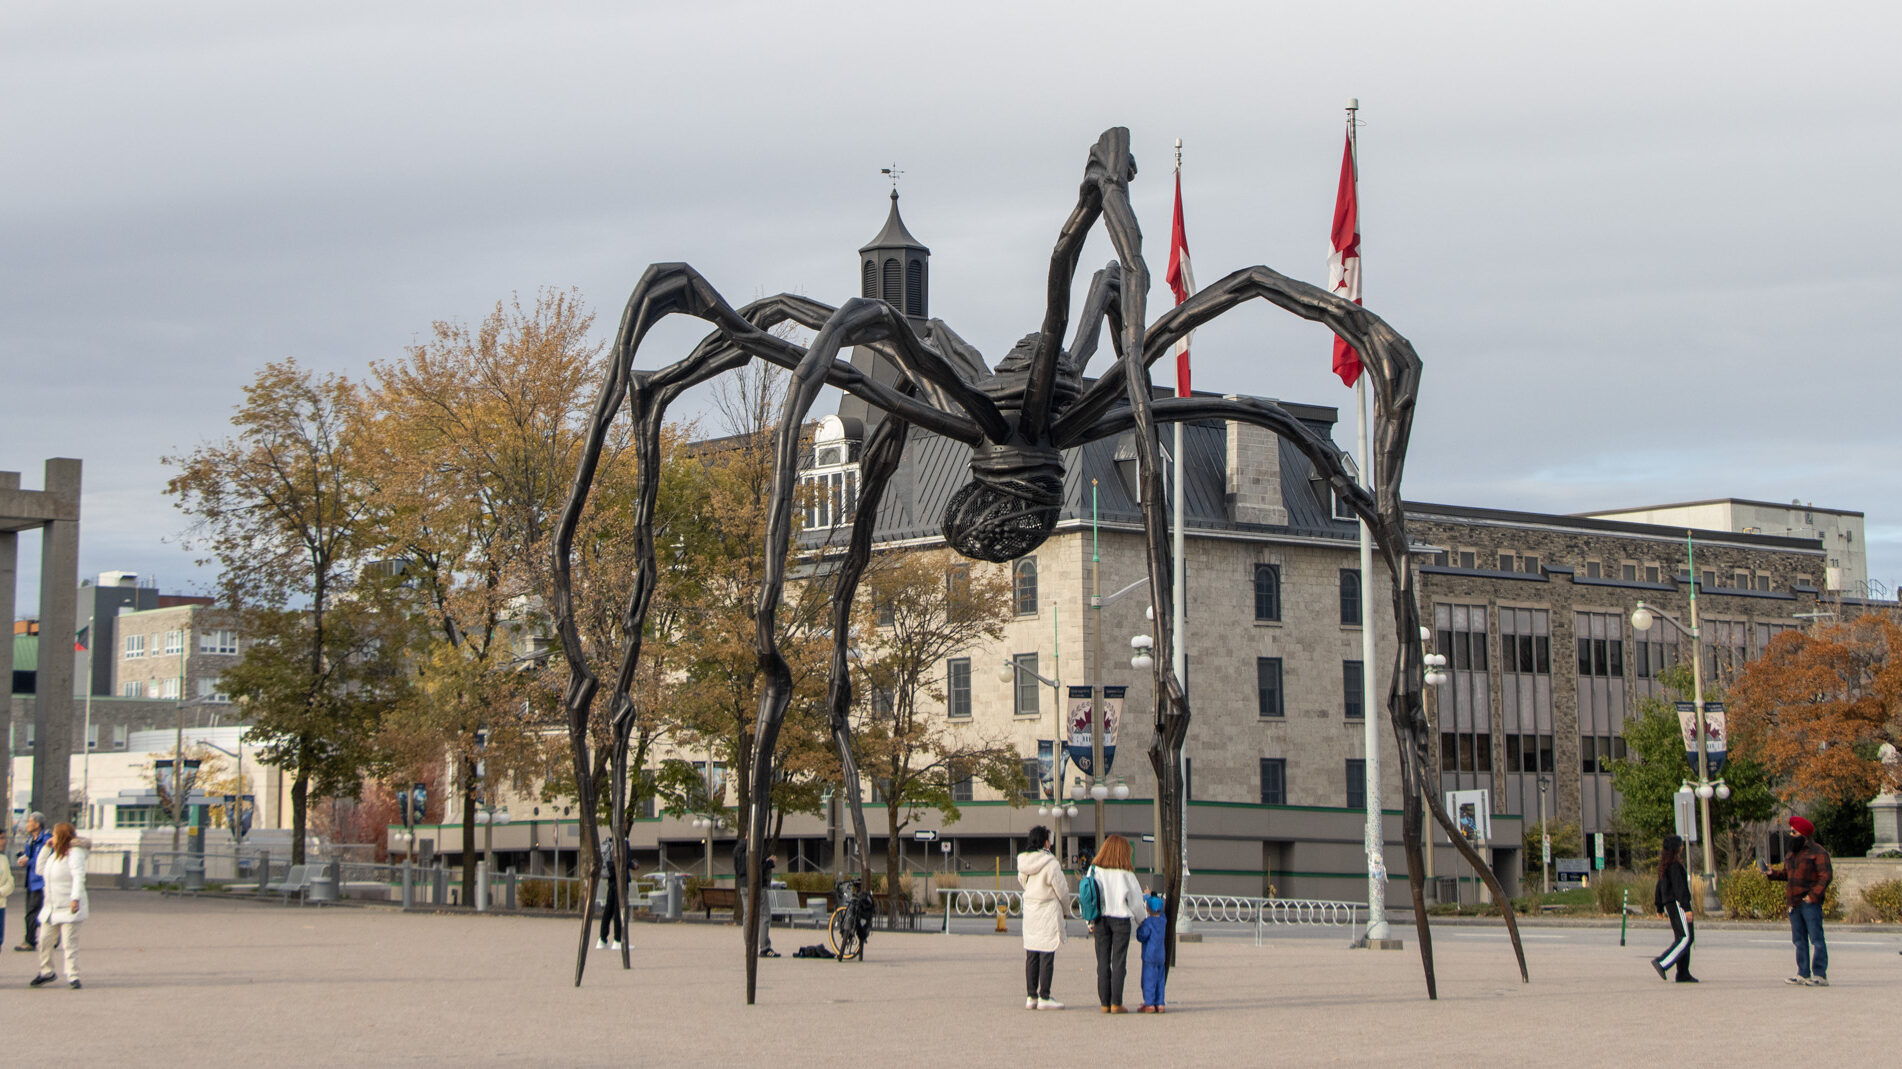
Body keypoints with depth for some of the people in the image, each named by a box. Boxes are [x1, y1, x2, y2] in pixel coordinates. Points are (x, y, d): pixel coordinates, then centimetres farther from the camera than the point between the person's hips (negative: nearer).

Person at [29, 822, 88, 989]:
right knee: (44, 940, 11)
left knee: (69, 943, -7)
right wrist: (46, 849, 14)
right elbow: (41, 870, 23)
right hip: (52, 907, 9)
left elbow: (79, 877, -22)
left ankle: (73, 977, -2)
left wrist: (75, 898, -33)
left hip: (69, 908, -9)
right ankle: (46, 972, 25)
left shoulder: (75, 853, -13)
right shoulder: (56, 854, 16)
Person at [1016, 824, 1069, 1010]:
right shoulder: (1051, 864, -14)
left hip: (1029, 911, 7)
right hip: (1048, 913, -7)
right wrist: (1066, 910, 9)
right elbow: (1062, 890, -9)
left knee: (1031, 955, 9)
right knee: (1047, 955, -3)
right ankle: (1044, 997, -3)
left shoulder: (1023, 861, 5)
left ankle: (1031, 996, 10)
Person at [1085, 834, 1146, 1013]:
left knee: (1103, 963, 7)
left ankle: (1104, 1003, 7)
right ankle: (1116, 1003, -2)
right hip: (1121, 919, -3)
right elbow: (1136, 901, 0)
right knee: (1119, 963, 1)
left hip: (1100, 919, 3)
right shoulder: (1125, 874, -8)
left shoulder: (1095, 870, -1)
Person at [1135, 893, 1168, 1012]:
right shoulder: (1163, 920, 5)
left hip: (1149, 955, -7)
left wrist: (1139, 927, 3)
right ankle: (1159, 1004, 11)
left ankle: (1149, 1004, -5)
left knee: (1149, 980, -3)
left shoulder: (1148, 922, -15)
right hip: (1162, 955, 7)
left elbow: (1142, 937, -14)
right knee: (1159, 980, 10)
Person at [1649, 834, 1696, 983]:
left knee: (1681, 937, 9)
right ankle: (1661, 962, -21)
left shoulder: (1664, 865, 15)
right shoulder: (1675, 865, -14)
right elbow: (1679, 887, -19)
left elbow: (1659, 887, 20)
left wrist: (1660, 908, 25)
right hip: (1677, 903, -10)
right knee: (1686, 937, -12)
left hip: (1669, 903, 10)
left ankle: (1683, 974, 7)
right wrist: (1687, 908, -21)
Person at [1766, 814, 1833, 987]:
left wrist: (1814, 895, -21)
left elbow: (1826, 875, -13)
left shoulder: (1817, 853, -6)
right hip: (1795, 903, 8)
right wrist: (1773, 873, 4)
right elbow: (1786, 873, 25)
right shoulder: (1792, 854, 19)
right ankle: (1803, 974, 14)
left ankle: (1820, 976, -7)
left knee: (1816, 938, -7)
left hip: (1810, 903, -8)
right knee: (1799, 940, 9)